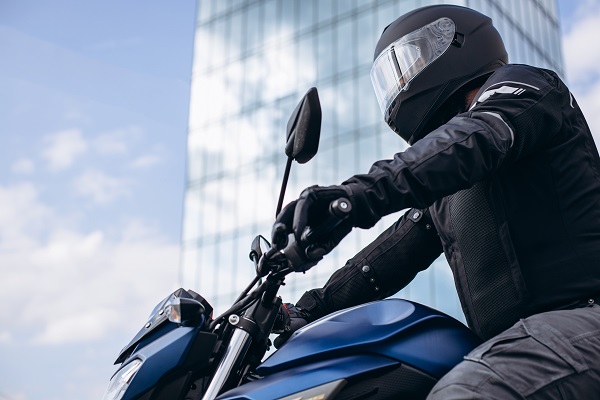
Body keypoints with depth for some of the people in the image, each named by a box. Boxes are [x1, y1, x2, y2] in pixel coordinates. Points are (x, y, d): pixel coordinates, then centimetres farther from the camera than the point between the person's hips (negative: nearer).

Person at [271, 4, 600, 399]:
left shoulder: (520, 86, 2)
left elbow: (472, 140, -20)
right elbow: (396, 252, 26)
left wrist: (363, 193, -37)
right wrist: (312, 308, 19)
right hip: (508, 336, 9)